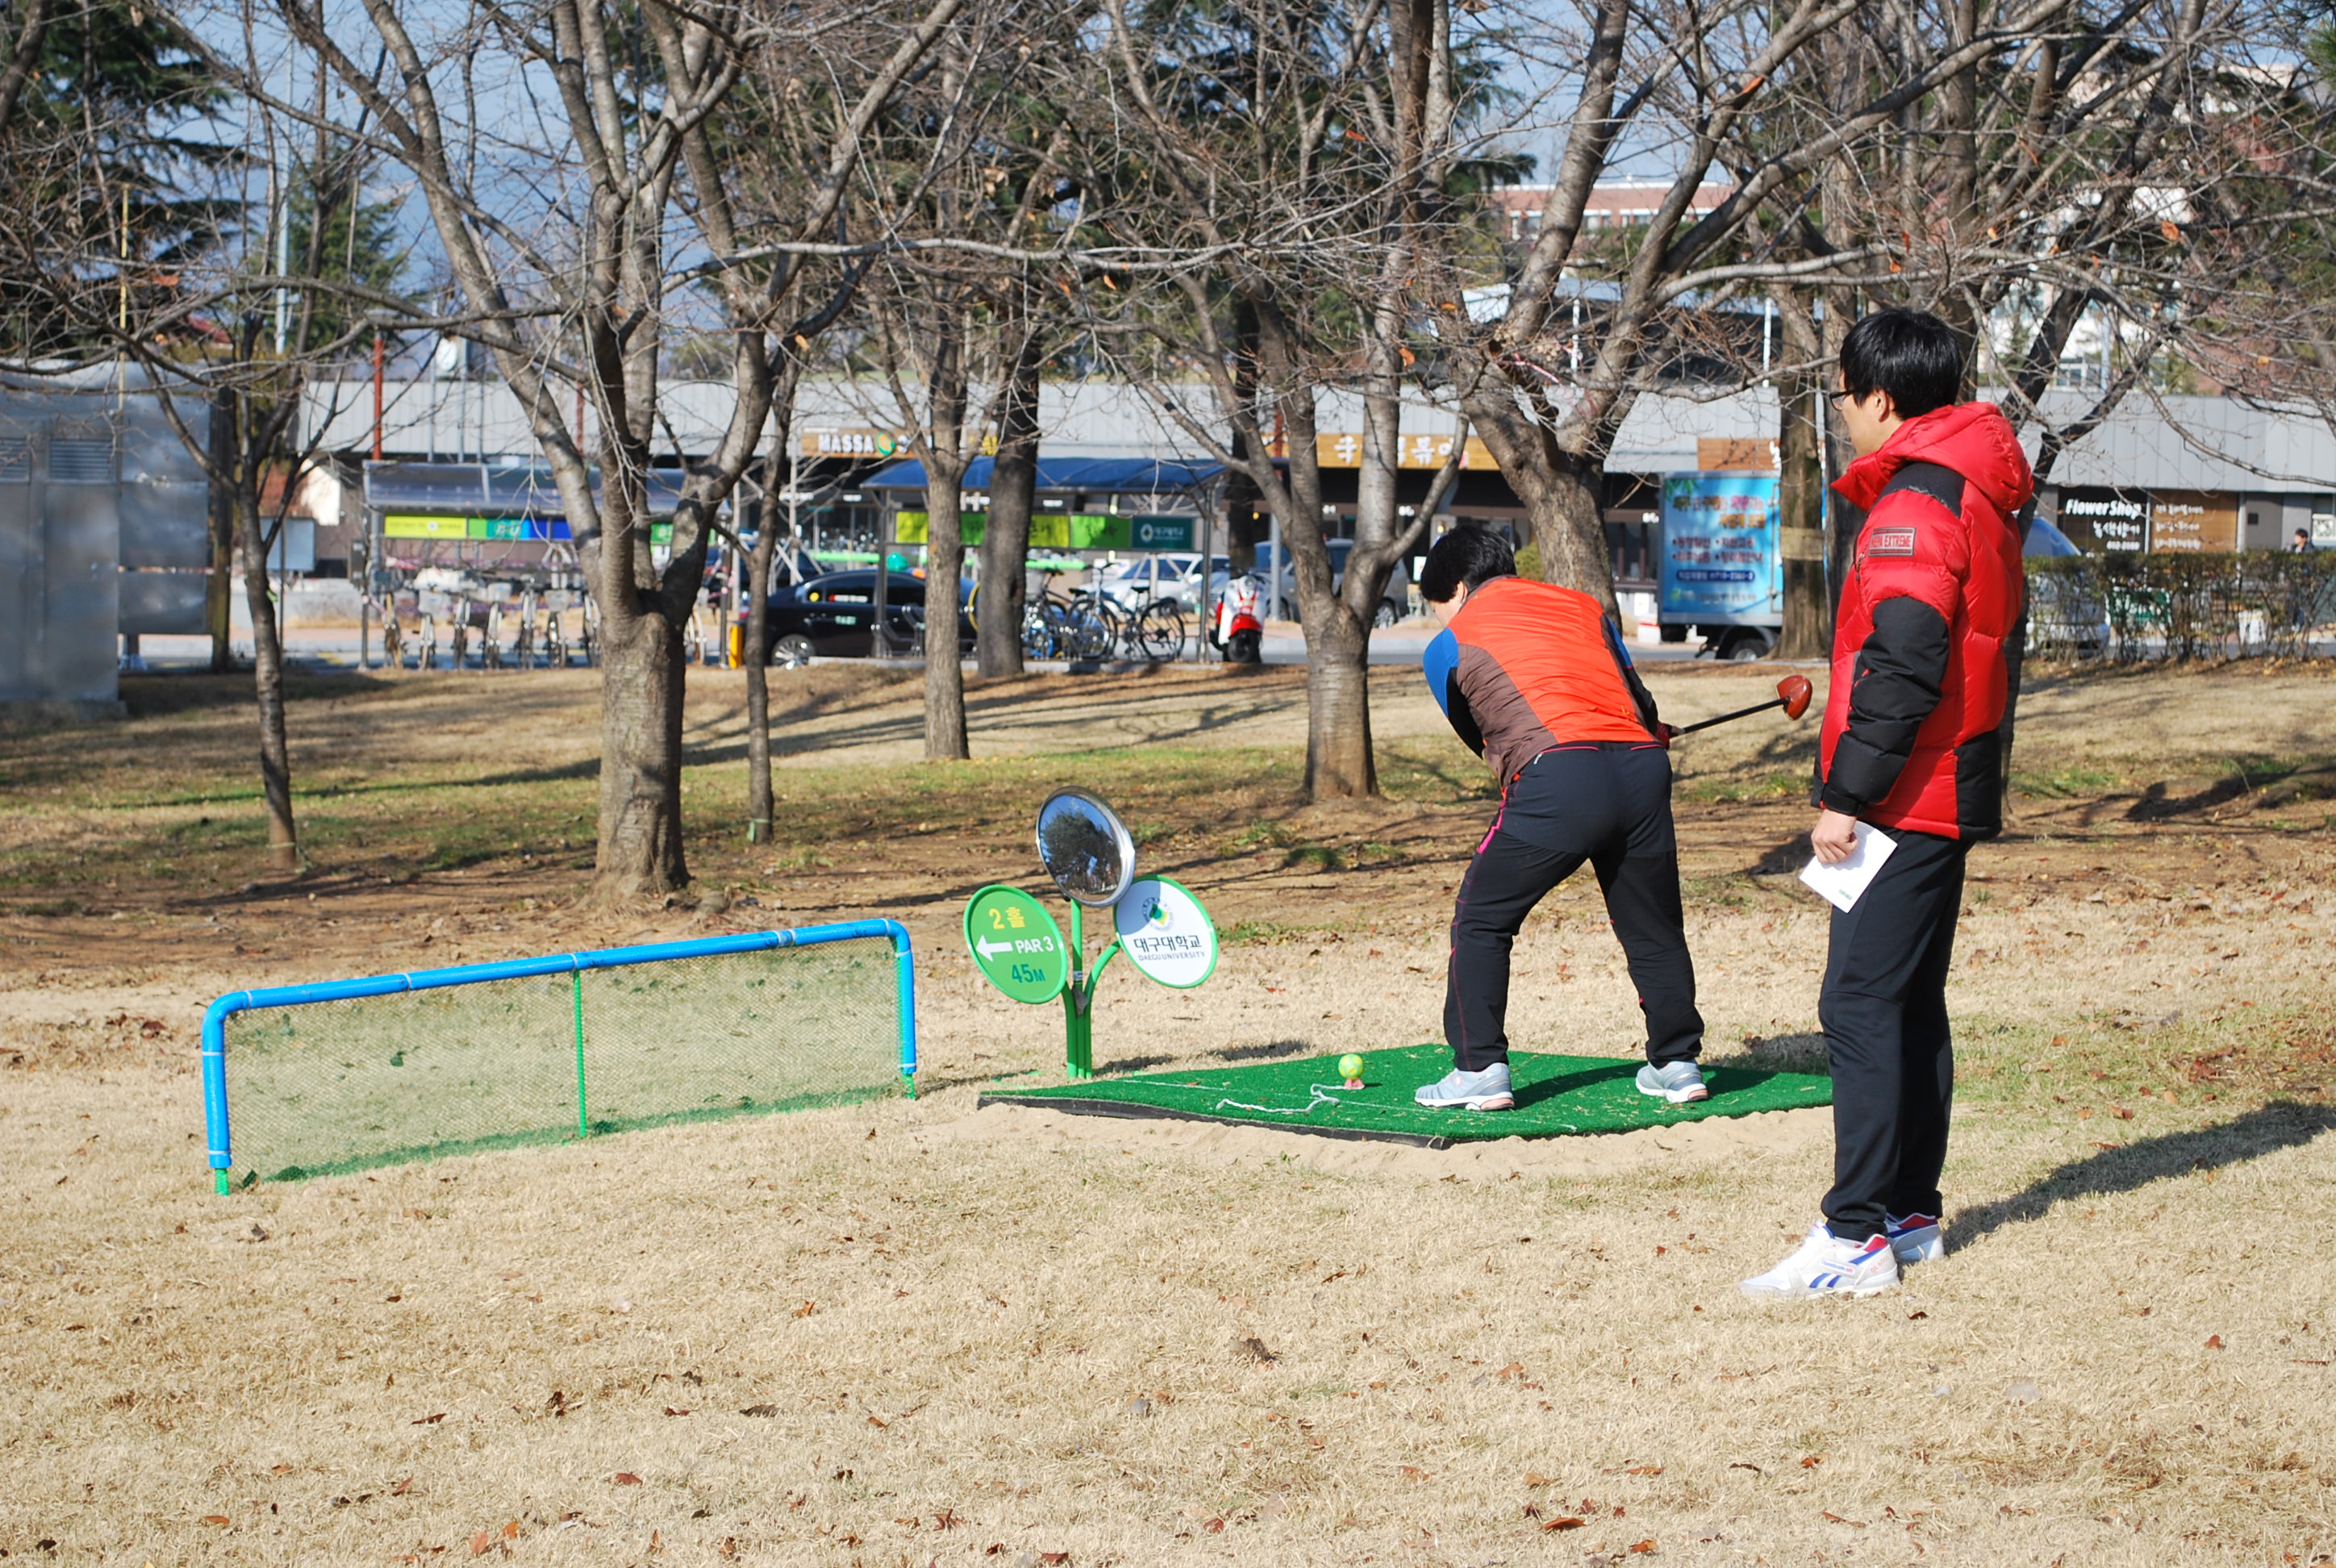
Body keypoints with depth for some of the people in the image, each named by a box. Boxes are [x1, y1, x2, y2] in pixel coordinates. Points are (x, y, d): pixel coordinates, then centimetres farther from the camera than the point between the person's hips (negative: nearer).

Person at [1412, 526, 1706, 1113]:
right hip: (1642, 768, 4)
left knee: (1480, 922, 10)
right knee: (1653, 926, 19)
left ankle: (1480, 1070, 6)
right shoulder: (1583, 607, 25)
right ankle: (1677, 1063, 26)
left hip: (1557, 778, -4)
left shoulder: (1449, 648, 15)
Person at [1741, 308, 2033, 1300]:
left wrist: (1848, 793, -21)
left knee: (1862, 1006, -10)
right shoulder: (1977, 496, 16)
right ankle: (1910, 1215, 20)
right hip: (1948, 797, 10)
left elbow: (1902, 667, -24)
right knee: (1910, 1005, 15)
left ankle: (1859, 1235, -12)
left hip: (1905, 801, -10)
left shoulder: (1913, 502, -16)